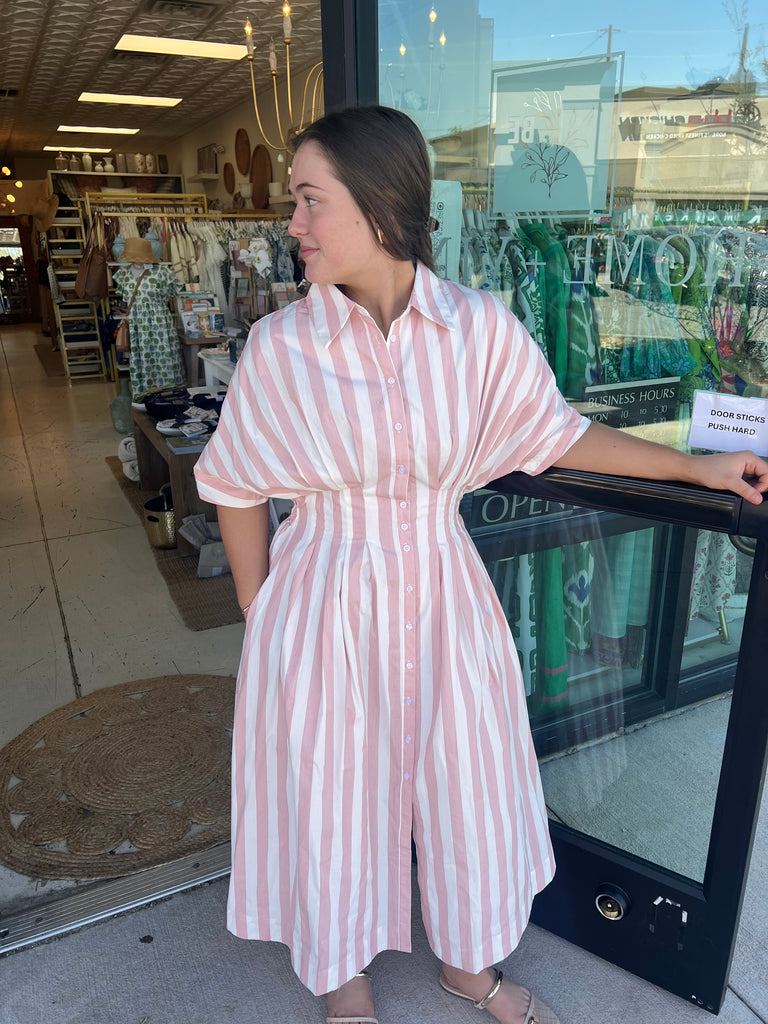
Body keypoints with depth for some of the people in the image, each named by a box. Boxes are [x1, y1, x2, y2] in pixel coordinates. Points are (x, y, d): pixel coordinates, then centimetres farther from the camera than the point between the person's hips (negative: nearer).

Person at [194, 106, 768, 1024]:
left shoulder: (480, 329, -9)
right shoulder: (278, 346, -11)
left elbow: (552, 432, 4)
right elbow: (237, 486, 0)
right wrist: (258, 617, 2)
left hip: (444, 602, 2)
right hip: (322, 611, -1)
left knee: (464, 785, 19)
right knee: (333, 799, 16)